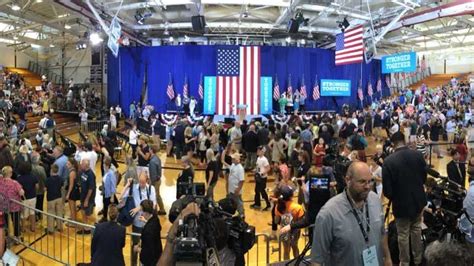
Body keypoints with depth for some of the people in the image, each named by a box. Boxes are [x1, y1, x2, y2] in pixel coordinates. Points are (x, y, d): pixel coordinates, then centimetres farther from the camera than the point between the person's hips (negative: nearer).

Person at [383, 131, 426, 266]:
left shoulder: (388, 161, -24)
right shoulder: (418, 155, -10)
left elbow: (387, 190, -19)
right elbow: (424, 177, 5)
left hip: (401, 203, -5)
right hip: (419, 200, 5)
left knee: (403, 235, 11)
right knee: (416, 229, 24)